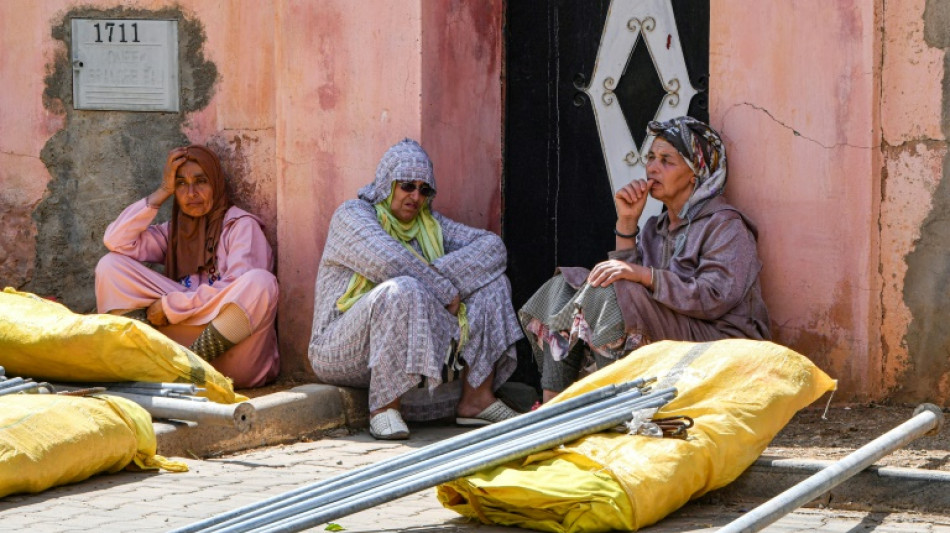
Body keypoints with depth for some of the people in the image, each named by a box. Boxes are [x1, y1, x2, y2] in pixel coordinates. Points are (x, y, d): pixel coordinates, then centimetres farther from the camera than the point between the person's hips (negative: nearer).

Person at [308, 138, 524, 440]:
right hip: (345, 353, -7)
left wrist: (441, 272, -12)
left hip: (412, 350, 7)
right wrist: (445, 292, -17)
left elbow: (493, 246, 4)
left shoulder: (429, 224, 14)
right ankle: (384, 407, -29)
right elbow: (387, 261, -24)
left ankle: (477, 398, -8)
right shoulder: (352, 214, -5)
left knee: (491, 283, 0)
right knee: (402, 290, -37)